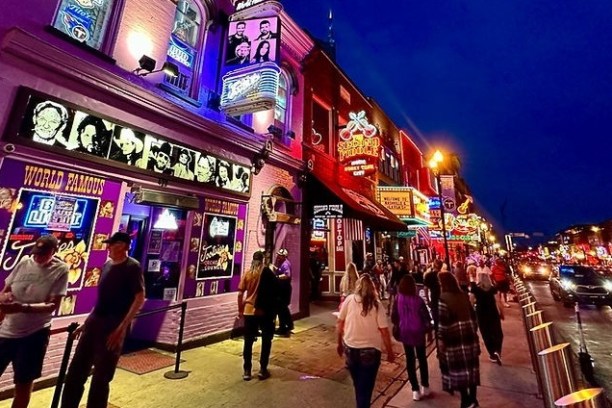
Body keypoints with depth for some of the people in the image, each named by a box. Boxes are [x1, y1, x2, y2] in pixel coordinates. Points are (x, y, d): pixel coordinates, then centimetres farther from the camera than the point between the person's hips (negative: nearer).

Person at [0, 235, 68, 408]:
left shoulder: (60, 270, -13)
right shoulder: (24, 262, -2)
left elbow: (53, 305, -16)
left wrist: (22, 307, -29)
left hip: (34, 334, -3)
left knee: (23, 384, 10)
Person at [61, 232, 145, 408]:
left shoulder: (132, 267, -14)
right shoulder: (107, 265, 10)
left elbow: (140, 298, -18)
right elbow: (102, 298, 19)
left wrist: (122, 328, -21)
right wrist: (86, 322, 18)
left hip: (114, 328, -7)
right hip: (94, 323, 7)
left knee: (101, 377, 4)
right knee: (75, 372, 14)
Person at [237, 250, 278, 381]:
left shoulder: (247, 273, 0)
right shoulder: (268, 273, -6)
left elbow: (240, 294, 0)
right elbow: (275, 292, -3)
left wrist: (240, 310, 10)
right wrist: (274, 310, 9)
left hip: (249, 310, 2)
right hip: (265, 311, -2)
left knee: (248, 341, 12)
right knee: (266, 340, 12)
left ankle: (247, 371, 18)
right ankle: (263, 370, 16)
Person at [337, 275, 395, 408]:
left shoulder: (349, 300, -7)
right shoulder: (376, 305, -12)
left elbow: (340, 324, -1)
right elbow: (384, 331, -10)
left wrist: (340, 344, 13)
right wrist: (390, 352, 4)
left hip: (350, 348, 3)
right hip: (370, 350, -3)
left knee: (358, 385, 27)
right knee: (365, 387, 16)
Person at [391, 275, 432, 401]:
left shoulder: (398, 299, -11)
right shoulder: (418, 299, -16)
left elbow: (394, 317, -6)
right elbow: (426, 316, -10)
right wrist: (428, 329, 7)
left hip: (405, 332, 1)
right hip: (418, 332, 0)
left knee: (410, 359, 13)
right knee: (422, 358, 20)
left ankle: (415, 390, 18)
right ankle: (425, 387, 31)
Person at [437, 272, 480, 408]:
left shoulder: (443, 298, -17)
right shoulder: (464, 295, 3)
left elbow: (442, 322, -18)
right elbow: (473, 316, 10)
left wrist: (441, 339, -10)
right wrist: (473, 331, 20)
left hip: (454, 339, -7)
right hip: (469, 336, 7)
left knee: (458, 368, 8)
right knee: (470, 366, 16)